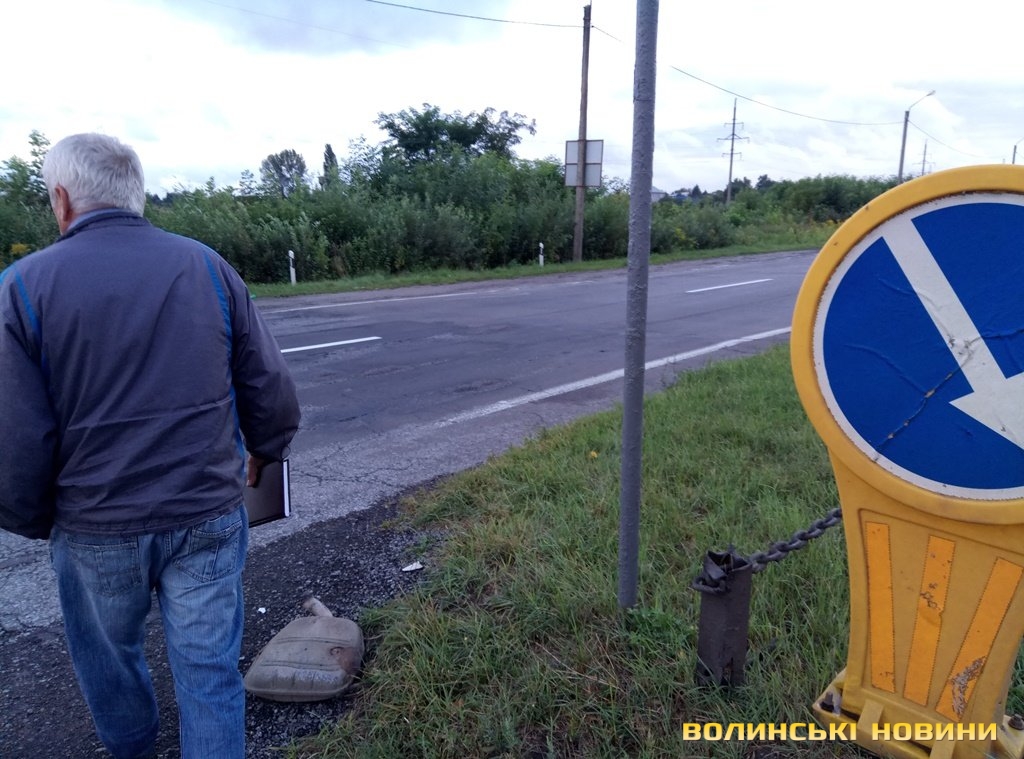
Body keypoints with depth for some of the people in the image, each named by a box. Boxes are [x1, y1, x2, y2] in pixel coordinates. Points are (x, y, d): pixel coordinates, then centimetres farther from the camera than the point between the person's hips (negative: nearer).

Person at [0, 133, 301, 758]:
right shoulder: (208, 266, -3)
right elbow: (272, 390, -2)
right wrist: (263, 452, 16)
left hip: (96, 530, 0)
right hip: (209, 518, 0)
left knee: (107, 658, 26)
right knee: (209, 670, 11)